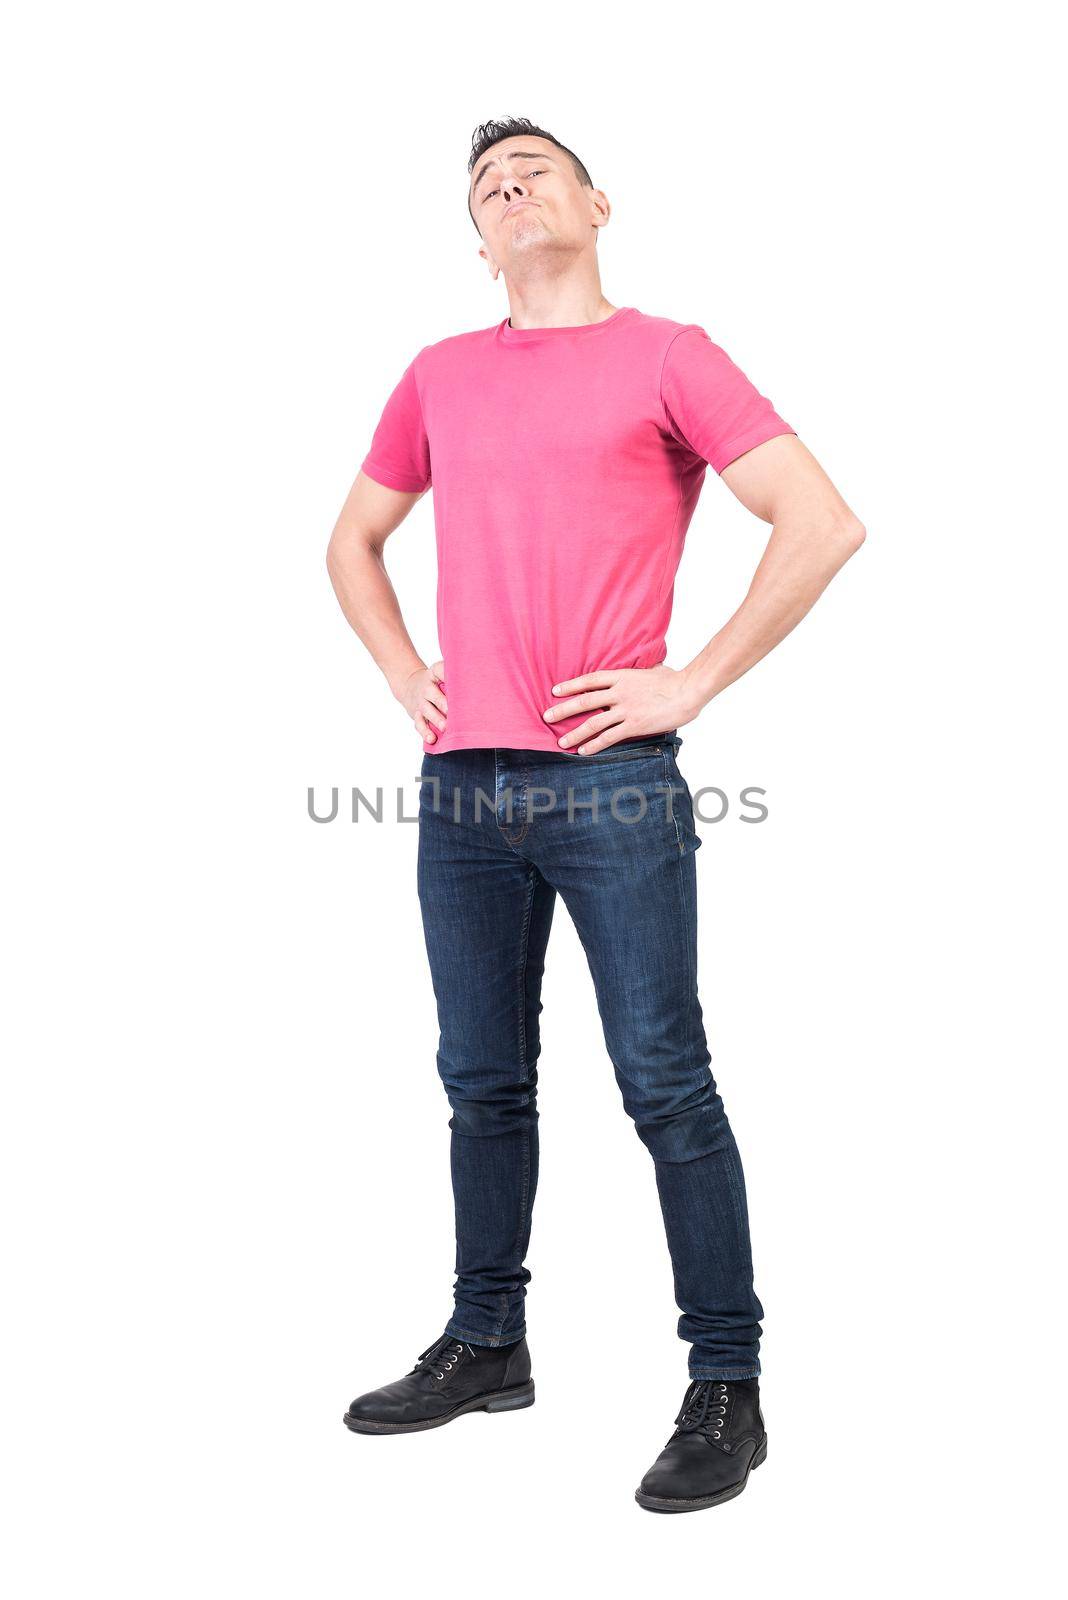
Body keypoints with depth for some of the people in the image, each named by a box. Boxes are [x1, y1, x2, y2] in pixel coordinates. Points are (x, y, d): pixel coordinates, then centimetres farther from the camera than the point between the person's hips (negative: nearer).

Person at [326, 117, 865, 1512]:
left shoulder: (665, 355, 2)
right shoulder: (442, 375, 16)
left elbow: (825, 525, -7)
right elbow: (353, 540, 27)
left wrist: (692, 685, -10)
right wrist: (401, 673, 12)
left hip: (613, 783, -5)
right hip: (462, 790, 5)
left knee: (666, 1086, -2)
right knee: (485, 1084, 13)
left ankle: (728, 1389, 9)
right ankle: (484, 1347, 28)